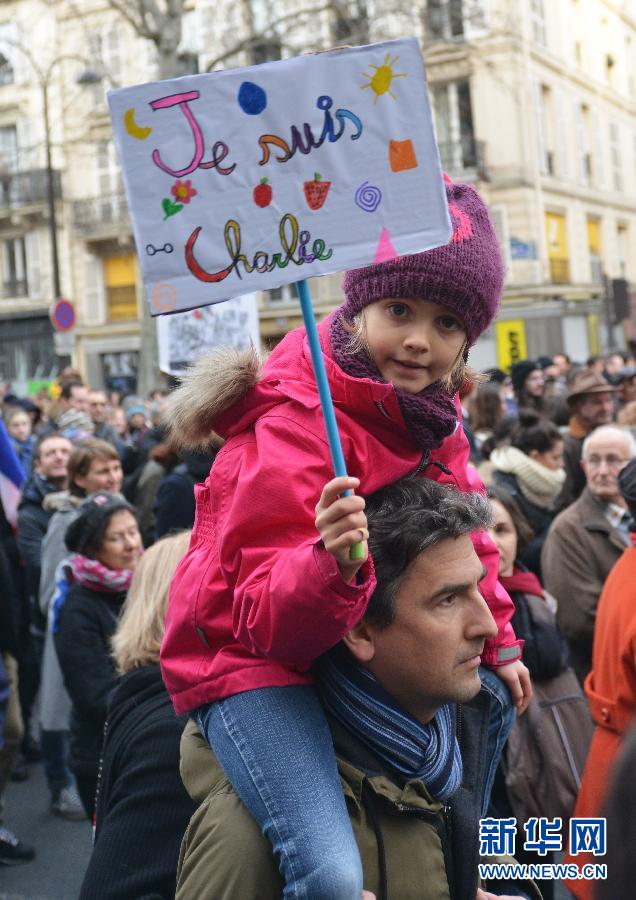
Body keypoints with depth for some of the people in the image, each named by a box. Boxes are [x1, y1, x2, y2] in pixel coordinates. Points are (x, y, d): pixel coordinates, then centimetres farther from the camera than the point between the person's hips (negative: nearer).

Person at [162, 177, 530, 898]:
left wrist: (498, 647, 20)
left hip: (354, 646, 9)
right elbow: (269, 620, -29)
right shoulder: (291, 432, -27)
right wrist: (333, 563, -49)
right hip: (248, 658, -9)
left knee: (488, 700, 22)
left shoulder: (434, 417, 1)